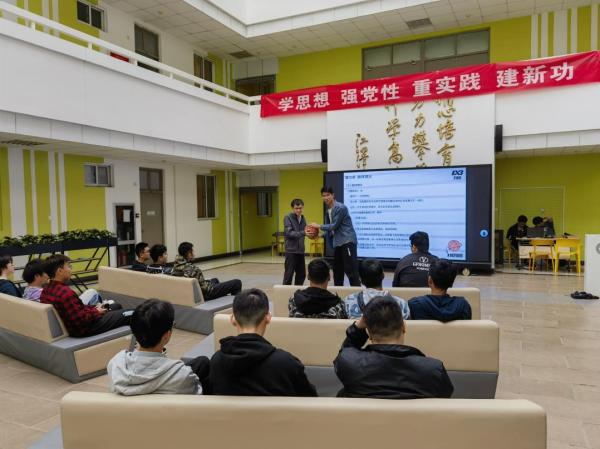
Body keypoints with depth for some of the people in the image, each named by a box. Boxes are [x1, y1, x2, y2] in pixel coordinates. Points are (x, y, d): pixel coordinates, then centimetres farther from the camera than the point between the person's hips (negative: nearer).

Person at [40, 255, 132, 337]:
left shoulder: (46, 290, 1)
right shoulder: (66, 293, -31)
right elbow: (81, 320, -29)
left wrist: (94, 308, 5)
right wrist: (96, 312, -12)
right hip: (83, 329, -10)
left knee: (117, 306, 25)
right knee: (131, 315, -4)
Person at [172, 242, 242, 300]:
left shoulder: (176, 266, -6)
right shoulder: (193, 269, -32)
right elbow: (203, 288, -30)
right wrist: (209, 282, -10)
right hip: (204, 294, -9)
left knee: (215, 280, 38)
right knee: (237, 283, -1)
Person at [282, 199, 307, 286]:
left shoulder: (303, 218, 12)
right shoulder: (288, 218, -8)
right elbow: (289, 233, -18)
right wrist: (303, 233, -27)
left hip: (300, 250, 6)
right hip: (291, 250, -6)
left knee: (302, 274, 11)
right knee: (289, 274, -1)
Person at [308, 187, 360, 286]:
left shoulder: (340, 208, -13)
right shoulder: (328, 211, 14)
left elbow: (334, 226, -16)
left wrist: (319, 226, -9)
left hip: (347, 241, -9)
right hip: (337, 243, 9)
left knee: (351, 270, -11)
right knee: (337, 270, 13)